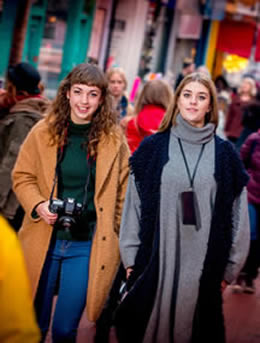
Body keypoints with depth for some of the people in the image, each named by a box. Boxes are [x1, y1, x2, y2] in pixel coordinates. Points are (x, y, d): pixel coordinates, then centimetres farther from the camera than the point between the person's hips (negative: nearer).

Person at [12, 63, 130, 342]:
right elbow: (22, 176, 6)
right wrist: (38, 205, -12)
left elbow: (122, 192, 4)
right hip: (44, 241, 1)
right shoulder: (44, 132, -2)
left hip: (88, 245, -1)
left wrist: (120, 238, 3)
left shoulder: (114, 139, -3)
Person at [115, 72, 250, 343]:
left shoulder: (225, 154, 5)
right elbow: (133, 204, 4)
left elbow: (237, 214, 6)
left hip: (203, 266, 0)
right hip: (154, 262, 0)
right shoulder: (153, 147, 4)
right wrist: (131, 257, 2)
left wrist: (230, 267, 3)